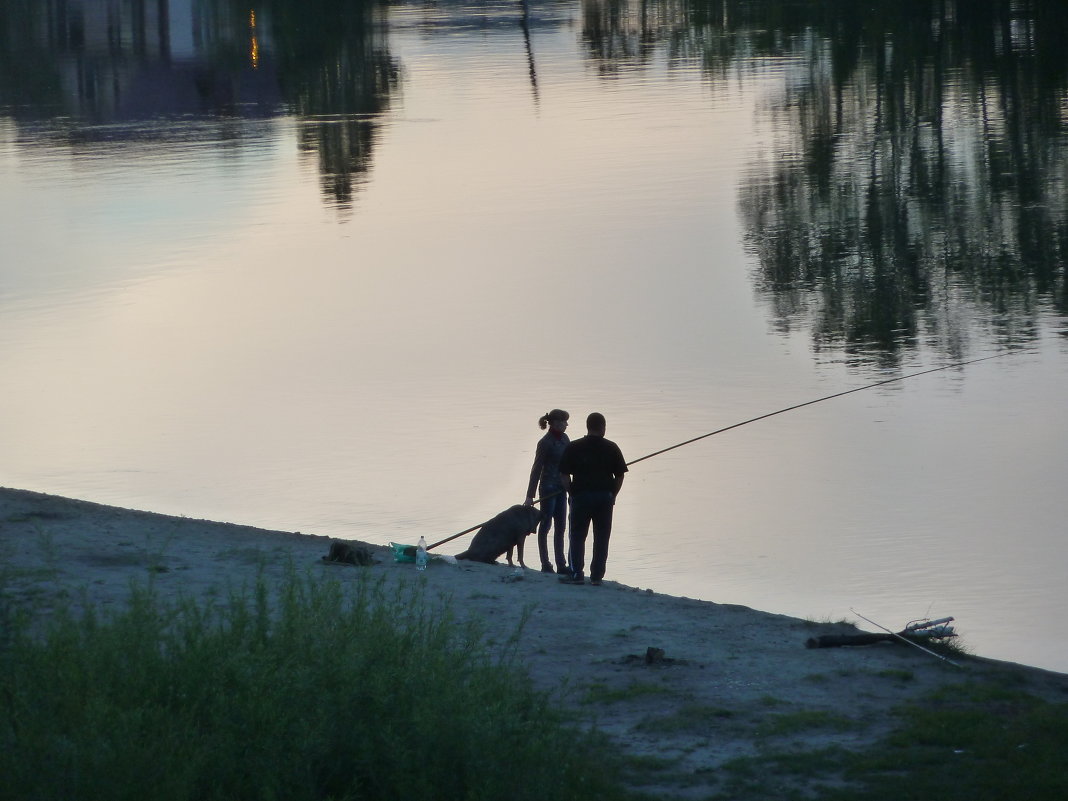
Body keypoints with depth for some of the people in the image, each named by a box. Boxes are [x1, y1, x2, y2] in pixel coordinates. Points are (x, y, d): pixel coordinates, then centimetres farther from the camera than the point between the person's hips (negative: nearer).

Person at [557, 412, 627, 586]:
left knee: (577, 537, 7)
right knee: (601, 538, 7)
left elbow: (565, 475, -3)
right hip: (605, 497, 1)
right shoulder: (611, 448, 1)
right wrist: (612, 496, 11)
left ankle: (576, 573, 3)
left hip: (581, 496, -1)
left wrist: (572, 493, 7)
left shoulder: (574, 448, -2)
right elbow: (620, 475, 2)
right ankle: (597, 576, 7)